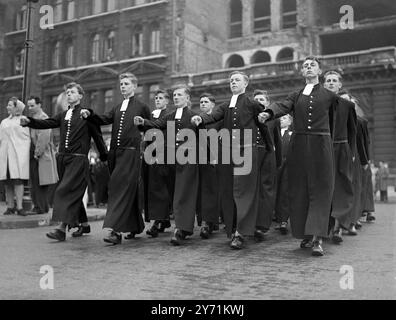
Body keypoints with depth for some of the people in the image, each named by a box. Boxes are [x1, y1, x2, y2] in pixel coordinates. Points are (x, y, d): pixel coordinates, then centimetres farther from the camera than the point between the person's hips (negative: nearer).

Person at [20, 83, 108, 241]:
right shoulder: (63, 115, 15)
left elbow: (97, 136, 1)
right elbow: (46, 123, 5)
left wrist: (105, 157, 3)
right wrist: (29, 121, -13)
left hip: (78, 159, -6)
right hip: (63, 157, 6)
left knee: (66, 191, -15)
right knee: (74, 194, 13)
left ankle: (62, 228, -15)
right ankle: (84, 224, 27)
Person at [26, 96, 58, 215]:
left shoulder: (43, 118, -9)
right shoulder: (32, 118, 18)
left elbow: (43, 138, -17)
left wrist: (37, 153, -18)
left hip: (41, 156, -9)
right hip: (34, 156, 9)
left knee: (39, 182, -6)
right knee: (34, 182, 10)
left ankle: (40, 208, -1)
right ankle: (38, 206, 16)